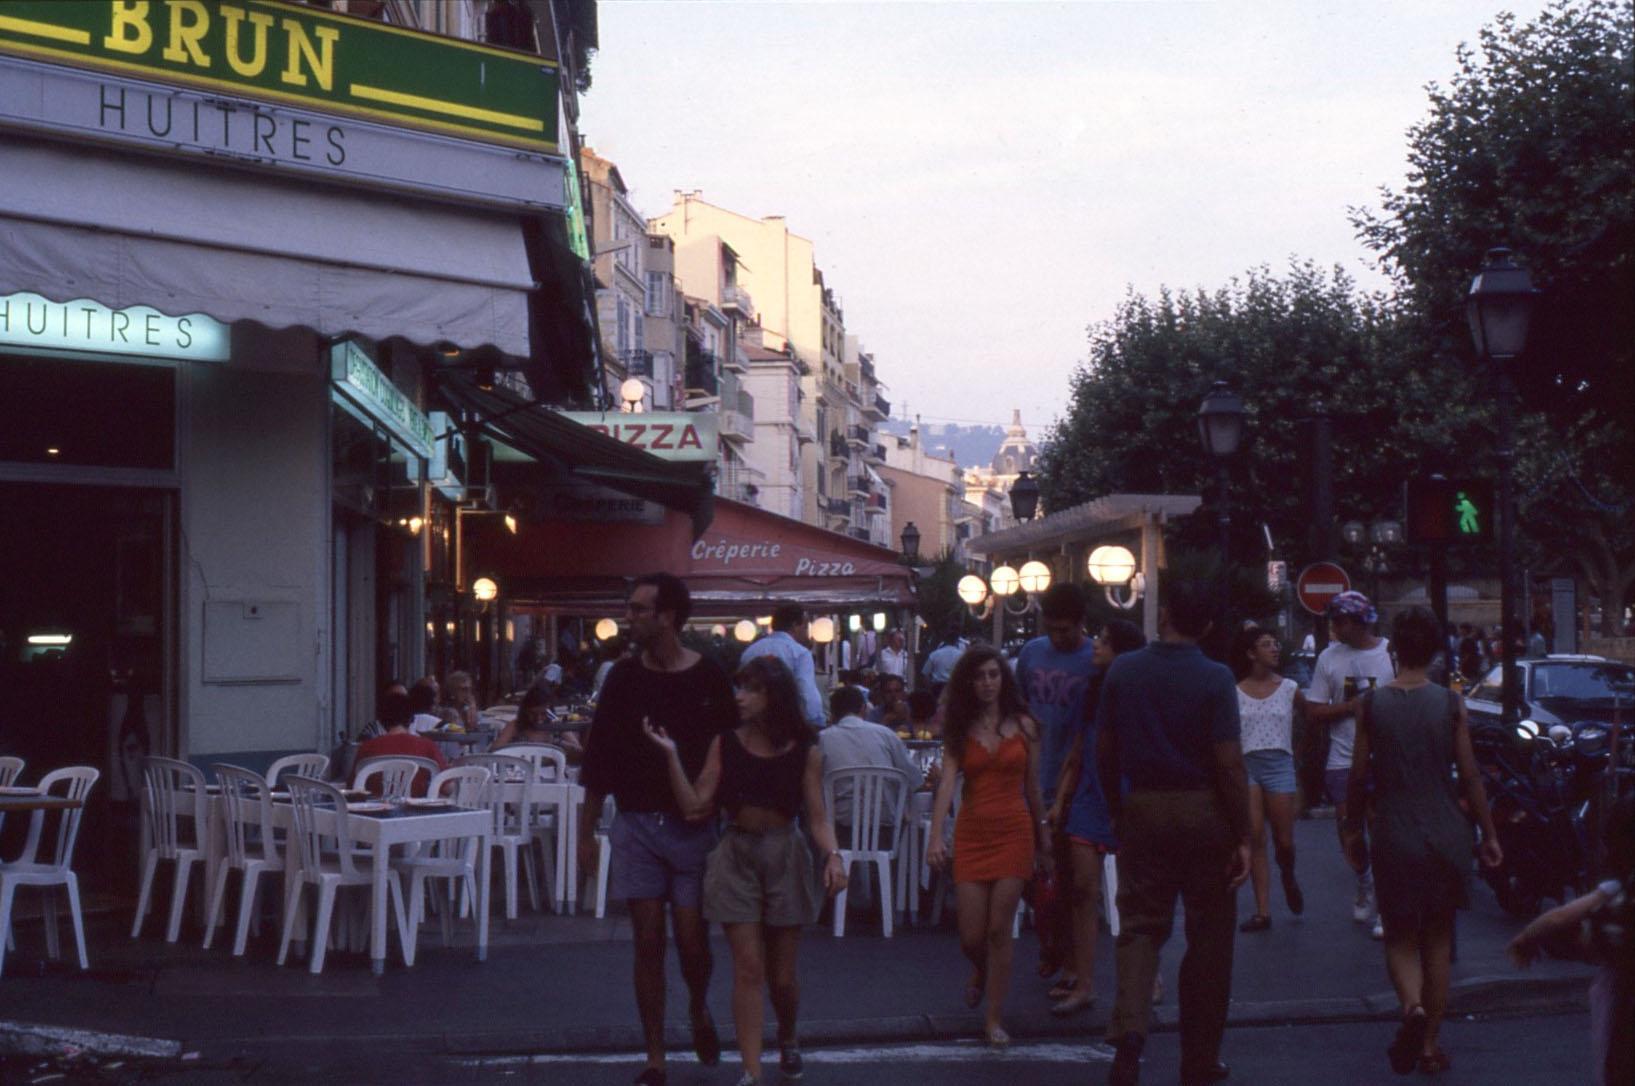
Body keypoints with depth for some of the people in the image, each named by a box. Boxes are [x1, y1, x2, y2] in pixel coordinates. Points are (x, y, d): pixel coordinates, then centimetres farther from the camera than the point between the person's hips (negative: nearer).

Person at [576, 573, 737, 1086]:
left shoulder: (708, 679, -4)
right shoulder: (624, 677, 2)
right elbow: (599, 758, 7)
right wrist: (586, 831, 6)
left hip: (693, 827, -2)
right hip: (636, 826, 2)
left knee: (692, 941, -2)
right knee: (648, 943, 1)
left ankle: (699, 1008, 32)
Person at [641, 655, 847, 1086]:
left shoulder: (806, 752, -1)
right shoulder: (725, 745, 1)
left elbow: (817, 817, -2)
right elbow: (695, 807, -4)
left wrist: (833, 855, -19)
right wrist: (671, 756, -11)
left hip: (785, 856, 0)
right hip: (736, 855, 0)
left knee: (781, 974, 10)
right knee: (748, 969, -5)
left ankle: (787, 1037, 40)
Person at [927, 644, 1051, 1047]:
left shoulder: (1023, 726, 3)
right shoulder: (959, 730, 3)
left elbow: (1033, 788, 9)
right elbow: (946, 783, -10)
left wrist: (1043, 840, 11)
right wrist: (936, 837, -22)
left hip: (1014, 832, -1)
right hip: (971, 833, 1)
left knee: (999, 930, -4)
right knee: (971, 936, 1)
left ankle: (994, 1018, 7)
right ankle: (982, 972, 38)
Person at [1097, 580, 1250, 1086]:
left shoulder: (1122, 671, 0)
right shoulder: (1215, 679, -11)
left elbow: (1105, 751, 5)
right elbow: (1229, 764, -13)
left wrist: (1118, 811, 18)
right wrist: (1243, 837, -7)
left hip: (1142, 808, 2)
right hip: (1203, 812, -2)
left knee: (1140, 925, 8)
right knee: (1208, 935, 9)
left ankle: (1129, 1030, -16)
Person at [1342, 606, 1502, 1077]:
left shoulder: (1371, 704, -4)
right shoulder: (1451, 704, -4)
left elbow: (1359, 777, 0)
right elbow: (1470, 776, -2)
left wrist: (1353, 830, 13)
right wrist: (1488, 833, 9)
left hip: (1393, 837, -1)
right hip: (1445, 834, 1)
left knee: (1400, 937, 9)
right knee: (1438, 940, 13)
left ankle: (1412, 1007, -21)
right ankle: (1430, 1045, 16)